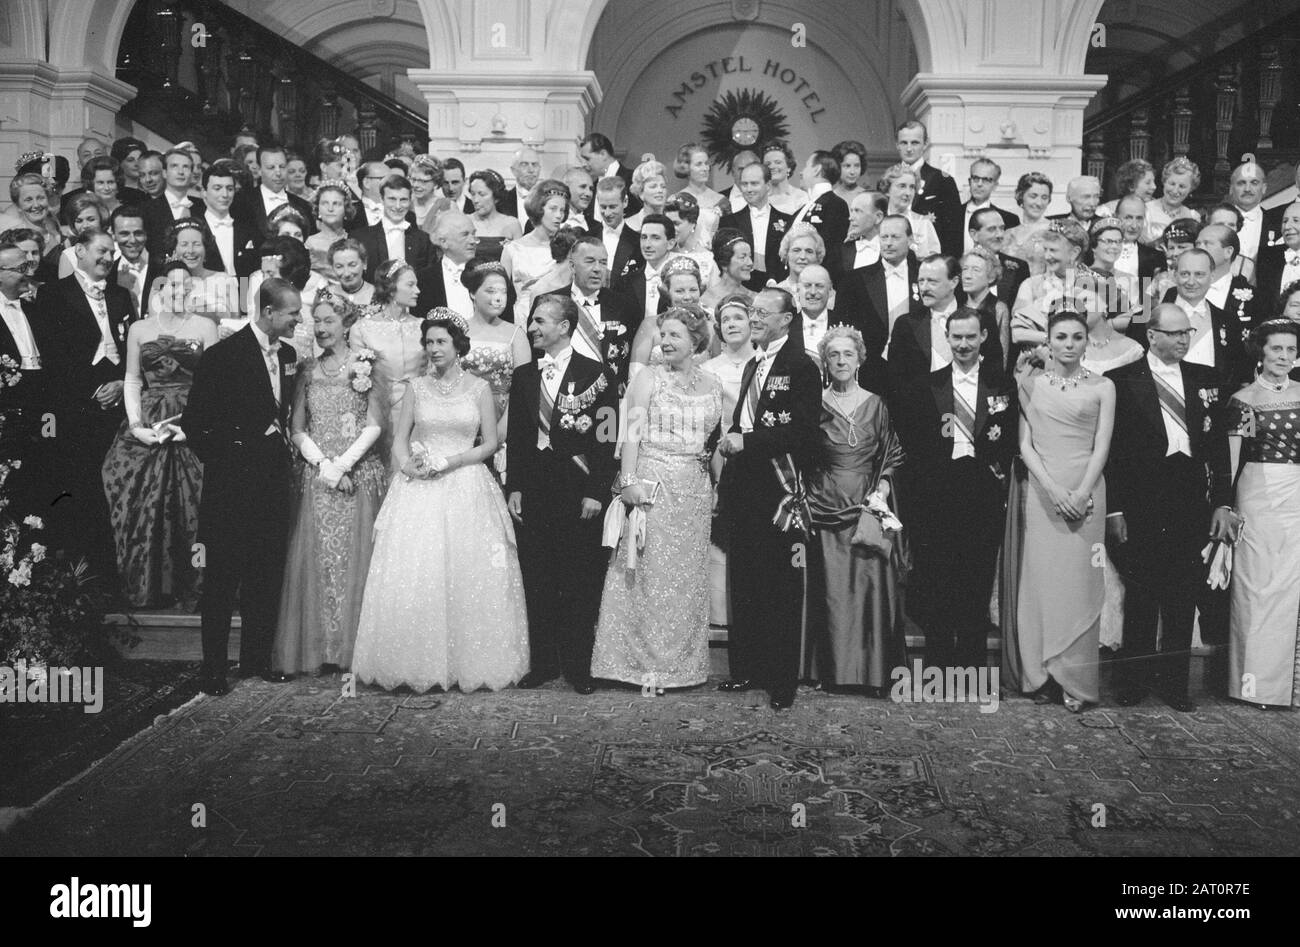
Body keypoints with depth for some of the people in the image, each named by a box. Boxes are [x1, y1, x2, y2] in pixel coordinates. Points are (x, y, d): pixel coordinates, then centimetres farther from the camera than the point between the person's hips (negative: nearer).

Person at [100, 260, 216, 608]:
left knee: (191, 507, -5)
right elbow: (132, 381, 11)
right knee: (141, 506, -1)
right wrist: (136, 425, -4)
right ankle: (146, 589, 12)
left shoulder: (204, 326, 5)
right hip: (147, 426, 2)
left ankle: (190, 589, 7)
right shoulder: (139, 329, 11)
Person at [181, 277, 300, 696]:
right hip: (232, 483, -6)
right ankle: (213, 668, 11)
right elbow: (194, 420, -10)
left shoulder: (288, 355, 9)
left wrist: (281, 439, 8)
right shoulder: (224, 354, -12)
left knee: (267, 575, 13)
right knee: (222, 577, 2)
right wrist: (220, 461, -7)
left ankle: (258, 658, 25)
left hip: (274, 480, 6)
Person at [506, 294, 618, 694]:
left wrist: (595, 492, -11)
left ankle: (578, 666, 11)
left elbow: (606, 437, -6)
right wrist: (514, 487, 4)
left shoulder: (595, 374, -2)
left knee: (580, 584, 1)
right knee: (537, 582, 7)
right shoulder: (523, 375, 12)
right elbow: (515, 436, 12)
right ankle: (543, 662, 17)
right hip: (533, 492, 4)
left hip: (578, 492, -4)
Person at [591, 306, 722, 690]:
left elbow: (715, 438, 14)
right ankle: (645, 662, 7)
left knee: (688, 575, 8)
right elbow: (632, 433, -7)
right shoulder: (648, 379, -1)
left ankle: (683, 661, 19)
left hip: (694, 489, 4)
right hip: (651, 483, -4)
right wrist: (629, 480, -16)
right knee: (650, 572, -2)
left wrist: (713, 485, 5)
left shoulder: (712, 384, 10)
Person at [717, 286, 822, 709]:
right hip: (744, 491, 8)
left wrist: (746, 441, -19)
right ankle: (746, 669, 24)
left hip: (778, 490, -8)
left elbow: (803, 432, -18)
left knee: (781, 589, 0)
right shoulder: (752, 366, 18)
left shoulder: (801, 366, -9)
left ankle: (783, 682, 8)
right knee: (743, 585, 13)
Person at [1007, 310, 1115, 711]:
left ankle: (1075, 681, 5)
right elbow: (1025, 444, 1)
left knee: (1079, 583, -2)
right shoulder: (1031, 384, 7)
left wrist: (1081, 494, -12)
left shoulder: (1102, 386, 6)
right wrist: (1054, 490, -11)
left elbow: (1102, 447, 1)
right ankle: (1041, 676, 9)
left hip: (1085, 492, -1)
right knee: (1039, 580, 1)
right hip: (1040, 491, 1)